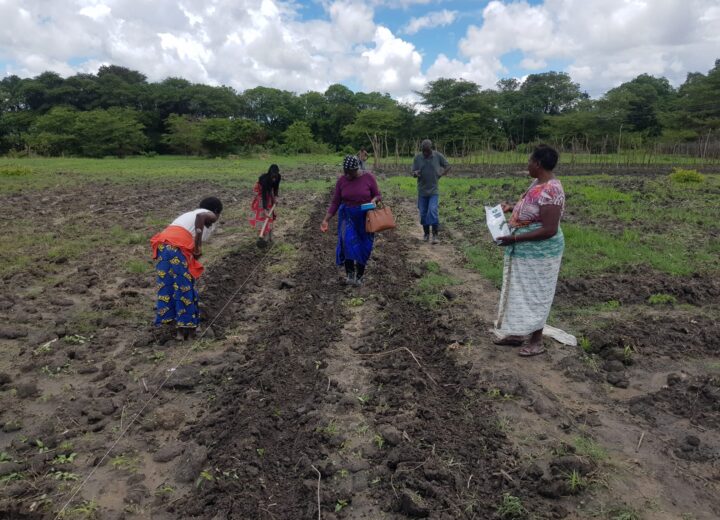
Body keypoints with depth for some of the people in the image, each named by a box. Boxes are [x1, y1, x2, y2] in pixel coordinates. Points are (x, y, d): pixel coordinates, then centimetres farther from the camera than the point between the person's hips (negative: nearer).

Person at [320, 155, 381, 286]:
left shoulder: (368, 177, -11)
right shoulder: (341, 181, -5)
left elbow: (378, 195, -2)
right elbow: (335, 202, 0)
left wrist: (373, 200, -25)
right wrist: (326, 220, -6)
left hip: (365, 217, -1)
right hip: (347, 216, 1)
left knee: (363, 247, 4)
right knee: (348, 240, -23)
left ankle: (359, 276, 23)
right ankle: (350, 273, -13)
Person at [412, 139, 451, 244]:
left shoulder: (438, 156, -5)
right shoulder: (417, 158, -2)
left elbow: (448, 166, 8)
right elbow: (413, 173, 0)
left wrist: (441, 174, -6)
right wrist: (416, 173, -23)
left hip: (434, 190, -2)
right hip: (422, 190, 2)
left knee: (433, 211, -15)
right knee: (423, 213, 7)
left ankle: (435, 234, -5)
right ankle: (426, 233, 24)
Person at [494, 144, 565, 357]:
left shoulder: (550, 191, -26)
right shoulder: (538, 183, 4)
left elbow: (549, 230, -29)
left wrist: (515, 238, -28)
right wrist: (511, 207, 9)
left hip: (538, 253, -10)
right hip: (524, 251, 10)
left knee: (535, 294, 4)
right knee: (520, 291, 18)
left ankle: (537, 342, 20)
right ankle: (517, 333, 33)